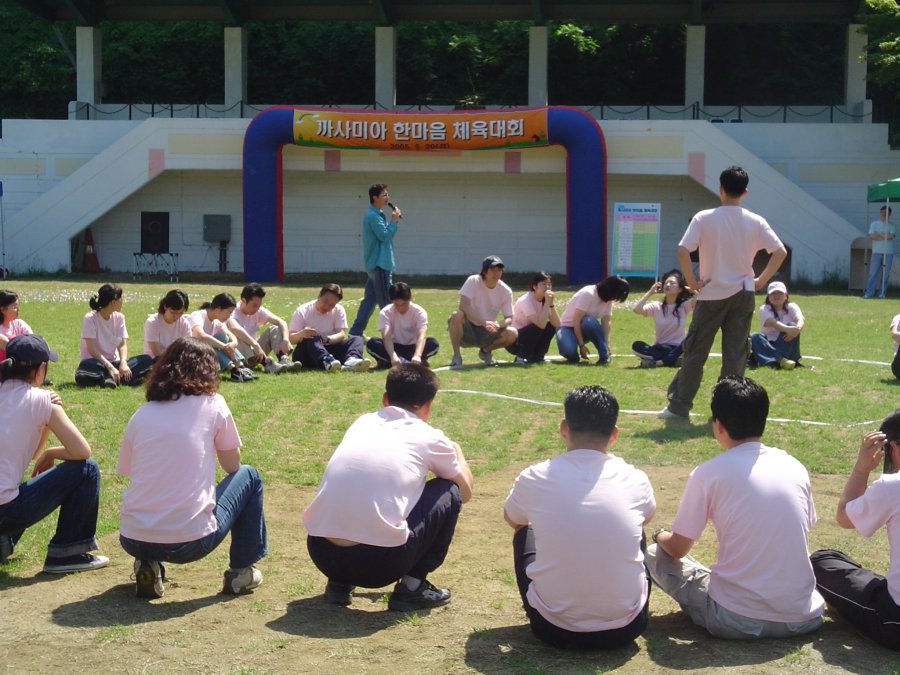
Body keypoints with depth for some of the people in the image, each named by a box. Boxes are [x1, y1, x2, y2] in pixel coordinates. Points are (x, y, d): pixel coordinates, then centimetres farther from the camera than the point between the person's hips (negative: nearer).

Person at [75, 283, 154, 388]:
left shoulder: (119, 318, 5)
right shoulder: (90, 318, -11)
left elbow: (122, 344, -1)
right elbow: (91, 349, -18)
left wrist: (123, 362, -22)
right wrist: (110, 367, -29)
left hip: (114, 362, 6)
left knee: (147, 359, -16)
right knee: (88, 366, -40)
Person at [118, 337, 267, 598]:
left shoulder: (140, 415, 9)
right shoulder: (212, 404, 1)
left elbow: (128, 472, 13)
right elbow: (232, 465, 11)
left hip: (133, 541, 4)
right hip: (191, 542, -4)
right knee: (249, 476, 21)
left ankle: (148, 567, 16)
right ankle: (241, 572, 22)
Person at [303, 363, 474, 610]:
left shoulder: (362, 422, 18)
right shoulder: (429, 437, 7)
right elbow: (465, 492, 24)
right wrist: (458, 453, 45)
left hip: (321, 554, 5)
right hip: (381, 562, -4)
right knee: (449, 492, 17)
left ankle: (340, 582, 21)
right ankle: (412, 586, 14)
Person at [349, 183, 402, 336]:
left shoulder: (377, 214, 18)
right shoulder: (373, 216, -15)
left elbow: (384, 233, 18)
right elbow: (384, 235, -21)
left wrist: (393, 220, 5)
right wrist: (394, 220, -11)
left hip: (375, 263, 10)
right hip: (379, 263, -10)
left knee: (369, 299, 10)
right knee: (386, 302, -5)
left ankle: (356, 332, 11)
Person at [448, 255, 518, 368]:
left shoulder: (506, 291, -4)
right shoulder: (473, 281, -14)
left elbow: (509, 318, -3)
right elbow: (463, 306, -26)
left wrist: (499, 324, -28)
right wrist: (484, 322, -36)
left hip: (488, 331, 3)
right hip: (467, 330, -3)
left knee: (512, 334, -23)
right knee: (457, 316, -35)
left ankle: (485, 351, 7)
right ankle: (456, 356, -17)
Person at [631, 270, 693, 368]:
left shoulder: (684, 306, 3)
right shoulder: (656, 306, 4)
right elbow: (637, 310, -13)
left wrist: (691, 289, -2)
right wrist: (650, 292, -4)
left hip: (677, 349, -1)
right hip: (659, 349, 1)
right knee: (636, 346, -27)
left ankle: (656, 362, -31)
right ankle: (674, 360, -27)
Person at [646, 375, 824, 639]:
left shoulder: (707, 474, -9)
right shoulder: (794, 467, 3)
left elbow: (677, 549, 0)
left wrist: (660, 536, 24)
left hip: (737, 621, -6)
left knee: (654, 555, 11)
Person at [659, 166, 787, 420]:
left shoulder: (704, 218, -7)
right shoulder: (755, 222, -1)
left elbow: (683, 251, -16)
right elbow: (780, 251, -4)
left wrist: (691, 280, -6)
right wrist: (761, 280, 3)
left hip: (711, 294, -2)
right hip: (742, 294, 2)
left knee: (694, 352, 7)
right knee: (735, 355, 6)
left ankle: (679, 406, 11)